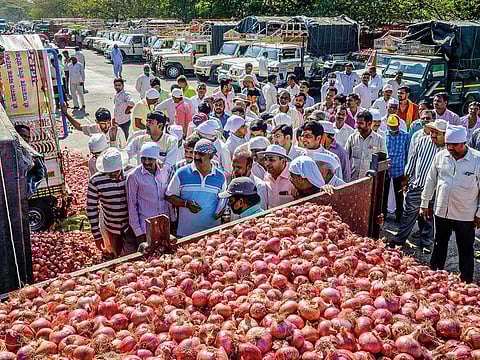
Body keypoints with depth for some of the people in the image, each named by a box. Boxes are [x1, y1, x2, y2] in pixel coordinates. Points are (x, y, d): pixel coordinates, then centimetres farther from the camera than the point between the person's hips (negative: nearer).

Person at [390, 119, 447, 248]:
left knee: (429, 217, 12)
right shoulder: (423, 141, -2)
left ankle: (425, 242, 28)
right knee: (409, 213, 8)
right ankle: (399, 239, 20)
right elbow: (412, 160, 8)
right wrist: (406, 179, 11)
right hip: (416, 185, 1)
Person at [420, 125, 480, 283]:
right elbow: (431, 181, 8)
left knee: (466, 251, 8)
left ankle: (466, 283, 21)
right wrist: (424, 204, 10)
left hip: (465, 216, -3)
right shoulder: (441, 156, -2)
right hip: (441, 211, 4)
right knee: (439, 246, 18)